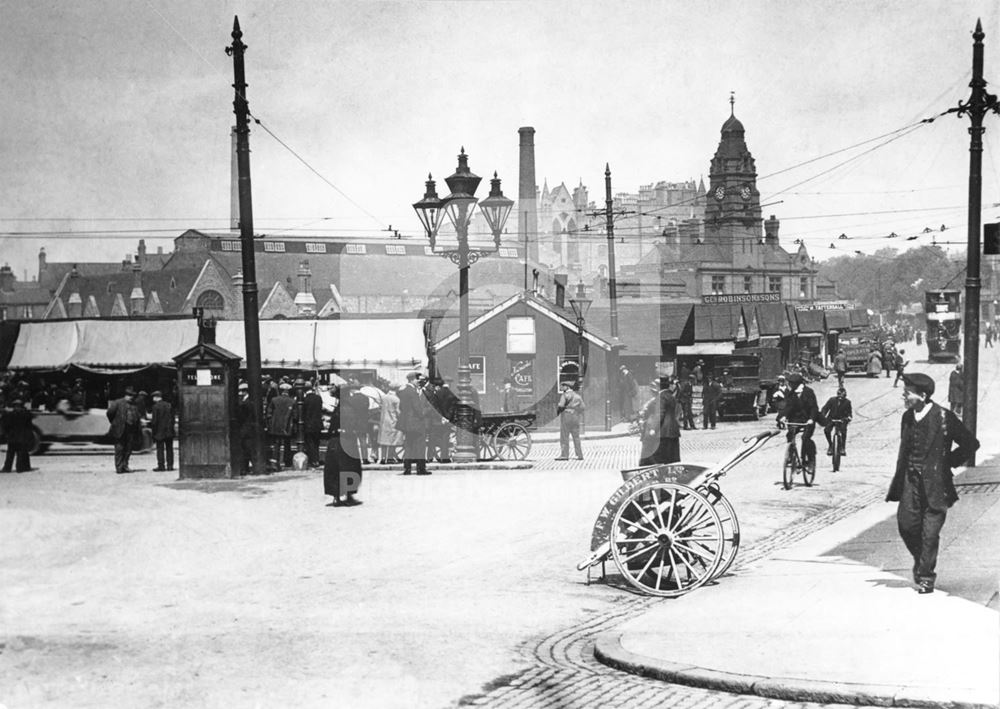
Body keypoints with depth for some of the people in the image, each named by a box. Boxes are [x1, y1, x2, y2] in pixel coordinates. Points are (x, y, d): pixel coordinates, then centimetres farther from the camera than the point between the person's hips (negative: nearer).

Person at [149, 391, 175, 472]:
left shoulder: (156, 406, -11)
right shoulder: (169, 405, 5)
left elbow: (154, 420, -12)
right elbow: (172, 418, 8)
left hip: (159, 431, -5)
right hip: (169, 431, 5)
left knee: (160, 449, 1)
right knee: (169, 448, 9)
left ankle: (161, 465, -1)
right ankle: (170, 465, 8)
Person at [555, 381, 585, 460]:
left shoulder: (565, 395, -6)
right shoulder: (577, 396, 14)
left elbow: (561, 405, -16)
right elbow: (583, 406, 10)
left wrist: (558, 411, 2)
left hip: (566, 415, -6)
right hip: (575, 417, 6)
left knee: (564, 437, -4)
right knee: (576, 437, 10)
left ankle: (564, 455, -8)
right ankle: (580, 455, 6)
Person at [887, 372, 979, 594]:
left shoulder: (944, 418, -12)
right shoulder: (907, 417, 7)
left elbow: (970, 444, -6)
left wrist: (947, 462, -4)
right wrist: (898, 479, 11)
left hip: (935, 483, -5)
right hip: (911, 480, 5)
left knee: (930, 533, -3)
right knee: (906, 524, -1)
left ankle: (925, 577, 10)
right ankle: (921, 560, 26)